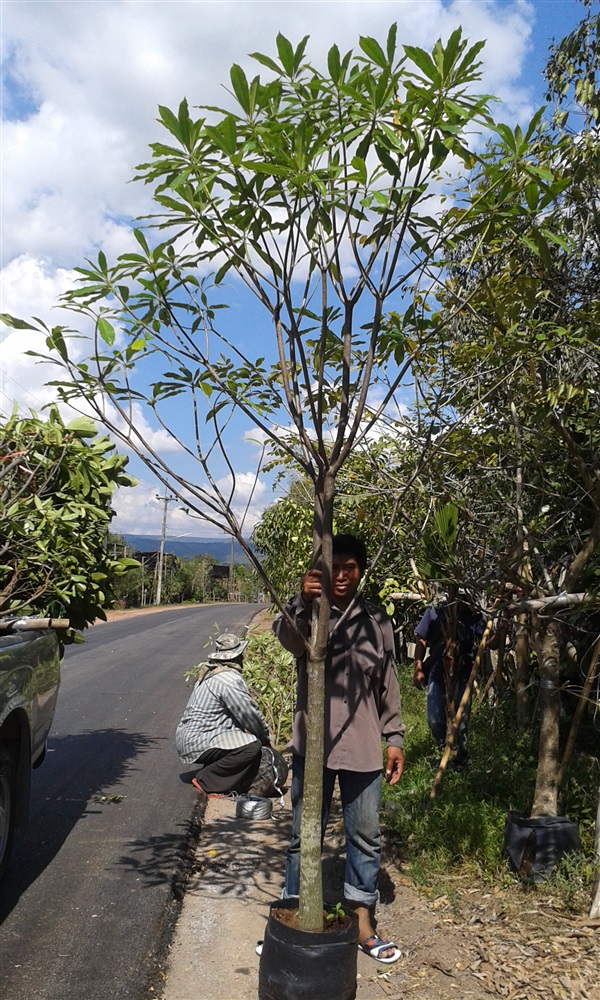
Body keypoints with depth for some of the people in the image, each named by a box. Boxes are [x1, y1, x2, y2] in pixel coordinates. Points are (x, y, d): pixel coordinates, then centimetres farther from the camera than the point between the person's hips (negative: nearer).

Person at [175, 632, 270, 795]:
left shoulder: (209, 672, 12)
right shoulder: (230, 680, -18)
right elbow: (250, 715, -16)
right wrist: (266, 738, 3)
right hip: (196, 741, -10)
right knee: (252, 746, -21)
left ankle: (208, 771, 14)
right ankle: (207, 781, -8)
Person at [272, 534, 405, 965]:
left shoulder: (376, 620, 5)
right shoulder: (307, 613, -4)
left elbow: (389, 684, 10)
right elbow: (288, 637, -27)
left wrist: (394, 737, 9)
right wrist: (303, 602, -47)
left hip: (363, 748, 3)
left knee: (366, 837, 13)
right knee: (304, 836, 10)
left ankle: (362, 922, 30)